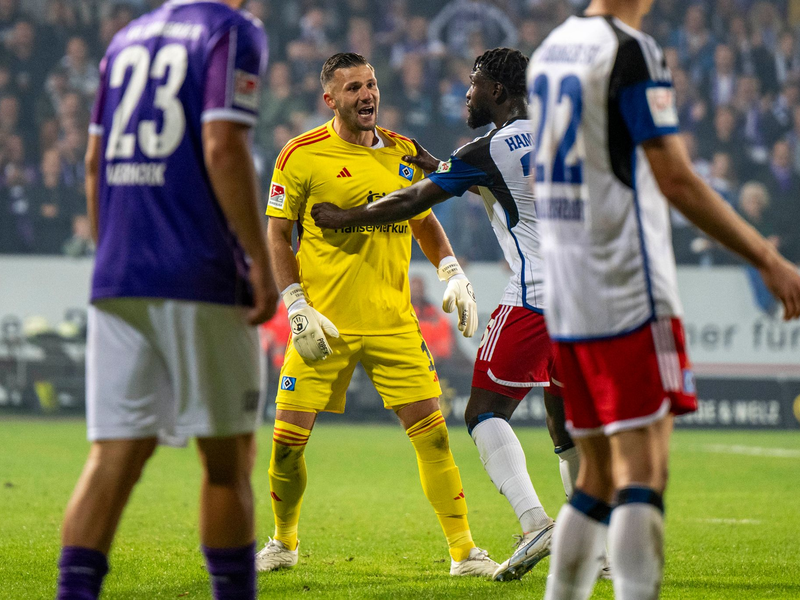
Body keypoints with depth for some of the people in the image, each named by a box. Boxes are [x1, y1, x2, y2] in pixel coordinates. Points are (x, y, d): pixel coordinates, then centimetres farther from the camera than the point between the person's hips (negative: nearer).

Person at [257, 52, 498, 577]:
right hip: (324, 324, -3)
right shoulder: (302, 156, -4)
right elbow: (277, 238, -1)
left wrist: (453, 274, 6)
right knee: (289, 439, -3)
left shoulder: (403, 153, 8)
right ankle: (284, 542, 22)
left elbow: (424, 223, 22)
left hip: (393, 323, 3)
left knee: (432, 431, -5)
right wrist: (298, 309, -11)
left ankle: (464, 551, 3)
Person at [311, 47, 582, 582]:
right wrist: (438, 167, 40)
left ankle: (535, 522, -20)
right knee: (567, 422, 16)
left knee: (486, 411, -2)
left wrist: (342, 217, 15)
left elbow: (410, 204, 2)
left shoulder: (489, 151, -6)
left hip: (534, 296, -7)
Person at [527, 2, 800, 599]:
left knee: (599, 478, 14)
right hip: (629, 296, -8)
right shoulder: (632, 52, -12)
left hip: (564, 300, 8)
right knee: (643, 473, -9)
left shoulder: (550, 50, 14)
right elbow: (677, 181, -16)